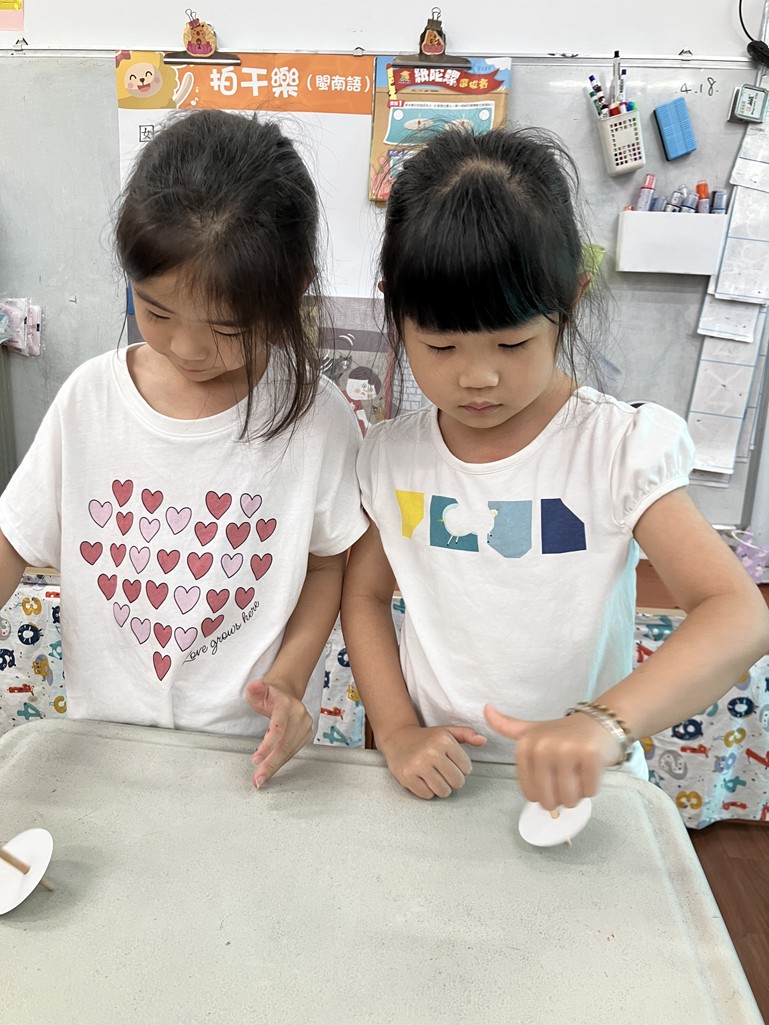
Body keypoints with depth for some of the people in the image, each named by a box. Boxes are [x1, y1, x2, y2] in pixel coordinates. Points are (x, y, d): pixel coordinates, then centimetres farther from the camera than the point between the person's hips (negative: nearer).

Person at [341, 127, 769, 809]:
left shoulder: (620, 448, -13)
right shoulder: (391, 456, -2)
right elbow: (364, 594, 7)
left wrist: (604, 724, -33)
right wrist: (397, 732, -7)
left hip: (575, 790, -1)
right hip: (437, 786, 2)